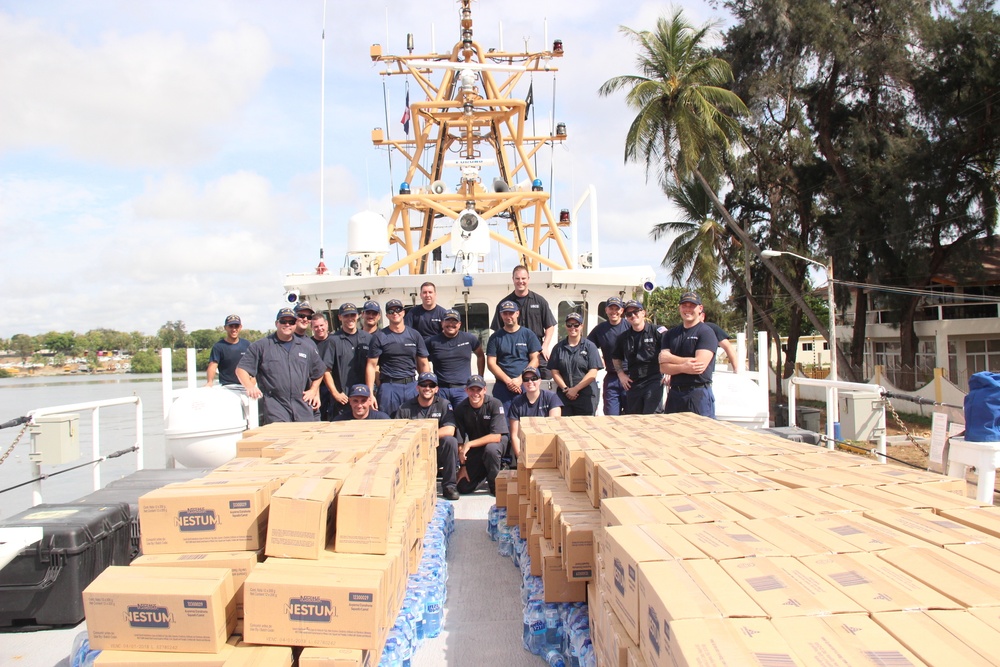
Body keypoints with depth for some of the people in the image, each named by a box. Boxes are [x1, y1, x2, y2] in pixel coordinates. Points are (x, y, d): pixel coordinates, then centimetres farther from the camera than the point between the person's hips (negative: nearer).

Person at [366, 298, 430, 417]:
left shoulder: (414, 335, 9)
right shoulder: (379, 337, 3)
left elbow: (423, 365, 10)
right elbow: (371, 366, 0)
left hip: (412, 386, 2)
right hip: (389, 387, -2)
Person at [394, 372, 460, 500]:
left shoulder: (444, 404, 1)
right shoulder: (405, 408, 3)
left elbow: (449, 431, -13)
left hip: (436, 453, 1)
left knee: (450, 441, -29)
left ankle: (449, 486, -13)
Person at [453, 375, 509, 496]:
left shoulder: (494, 404, -21)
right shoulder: (460, 409, -12)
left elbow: (496, 436, -26)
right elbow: (460, 441, -8)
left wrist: (469, 444, -30)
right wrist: (463, 466, -12)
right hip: (475, 448, 3)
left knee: (490, 449, -40)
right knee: (463, 488, -7)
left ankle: (495, 486, -13)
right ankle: (484, 473, 25)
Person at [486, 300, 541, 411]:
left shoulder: (528, 334, 7)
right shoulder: (495, 337, 10)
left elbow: (535, 360, 2)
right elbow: (491, 363, 4)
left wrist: (520, 379, -9)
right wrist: (508, 381, -9)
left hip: (525, 385, -1)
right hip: (502, 386, 1)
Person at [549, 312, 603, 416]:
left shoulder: (590, 346, 3)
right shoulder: (558, 348, 11)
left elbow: (593, 374, -4)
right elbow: (555, 372, 5)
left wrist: (575, 389, -10)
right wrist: (565, 389, -8)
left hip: (586, 396, -2)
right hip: (564, 396, 2)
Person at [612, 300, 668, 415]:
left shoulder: (657, 331, -4)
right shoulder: (623, 338, 10)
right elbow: (616, 358, 24)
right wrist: (621, 374, 12)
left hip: (654, 381, -5)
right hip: (633, 383, 5)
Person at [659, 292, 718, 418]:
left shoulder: (706, 332, -3)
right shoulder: (671, 334, 12)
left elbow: (700, 365, -15)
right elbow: (663, 367, 3)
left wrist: (670, 358, -5)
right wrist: (683, 368, -17)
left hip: (699, 394, -5)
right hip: (674, 393, 5)